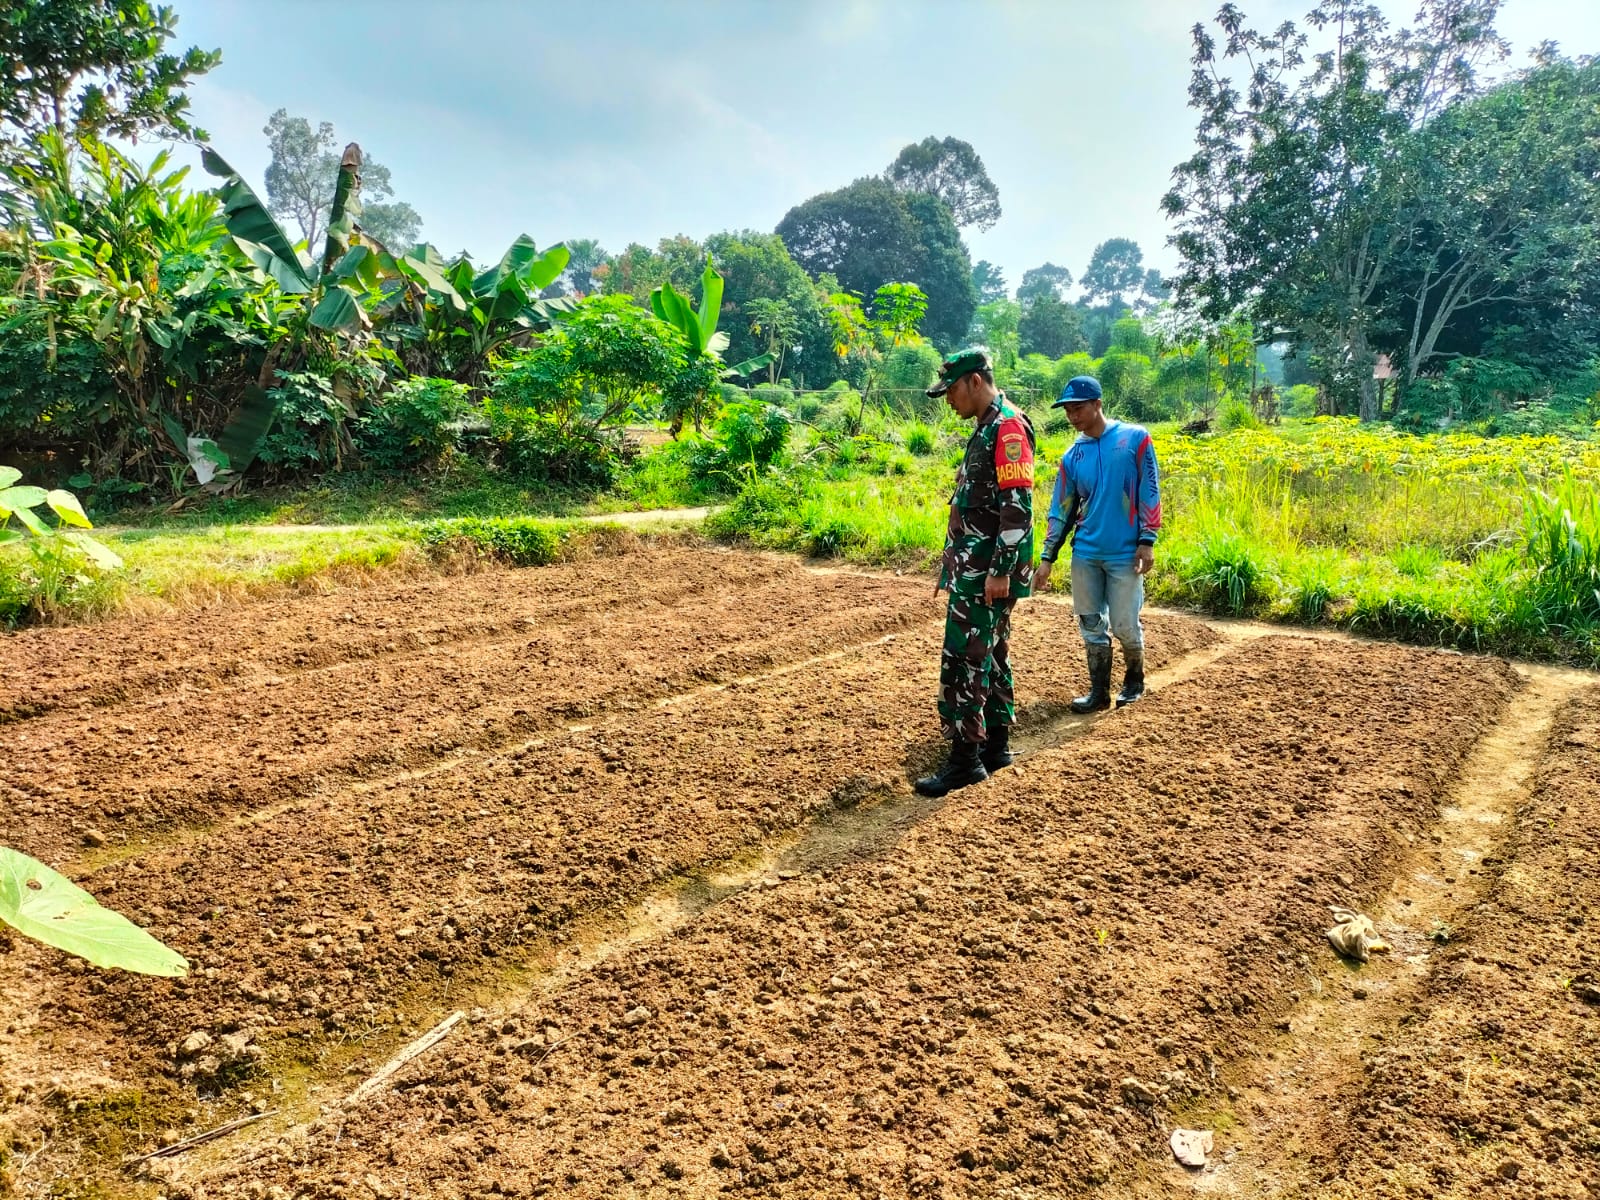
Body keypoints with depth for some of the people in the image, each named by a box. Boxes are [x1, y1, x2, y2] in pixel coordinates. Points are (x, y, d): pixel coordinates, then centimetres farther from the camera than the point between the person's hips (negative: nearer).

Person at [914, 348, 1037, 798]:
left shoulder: (1008, 427, -14)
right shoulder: (984, 428, 17)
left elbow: (1018, 505, -21)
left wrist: (1001, 571, -23)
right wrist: (951, 563, 21)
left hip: (988, 570, -10)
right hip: (973, 566, 10)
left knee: (963, 658, -8)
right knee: (990, 653, 14)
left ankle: (965, 758, -1)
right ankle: (996, 745, 23)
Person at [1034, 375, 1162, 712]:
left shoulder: (1134, 438, -4)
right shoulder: (1072, 456, 6)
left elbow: (1149, 492, -4)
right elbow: (1060, 510, 8)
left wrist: (1147, 541, -10)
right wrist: (1047, 558, 4)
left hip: (1124, 555, -4)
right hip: (1085, 554, 4)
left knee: (1124, 625, 1)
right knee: (1091, 625, 7)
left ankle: (1135, 678, 28)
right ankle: (1099, 691, 19)